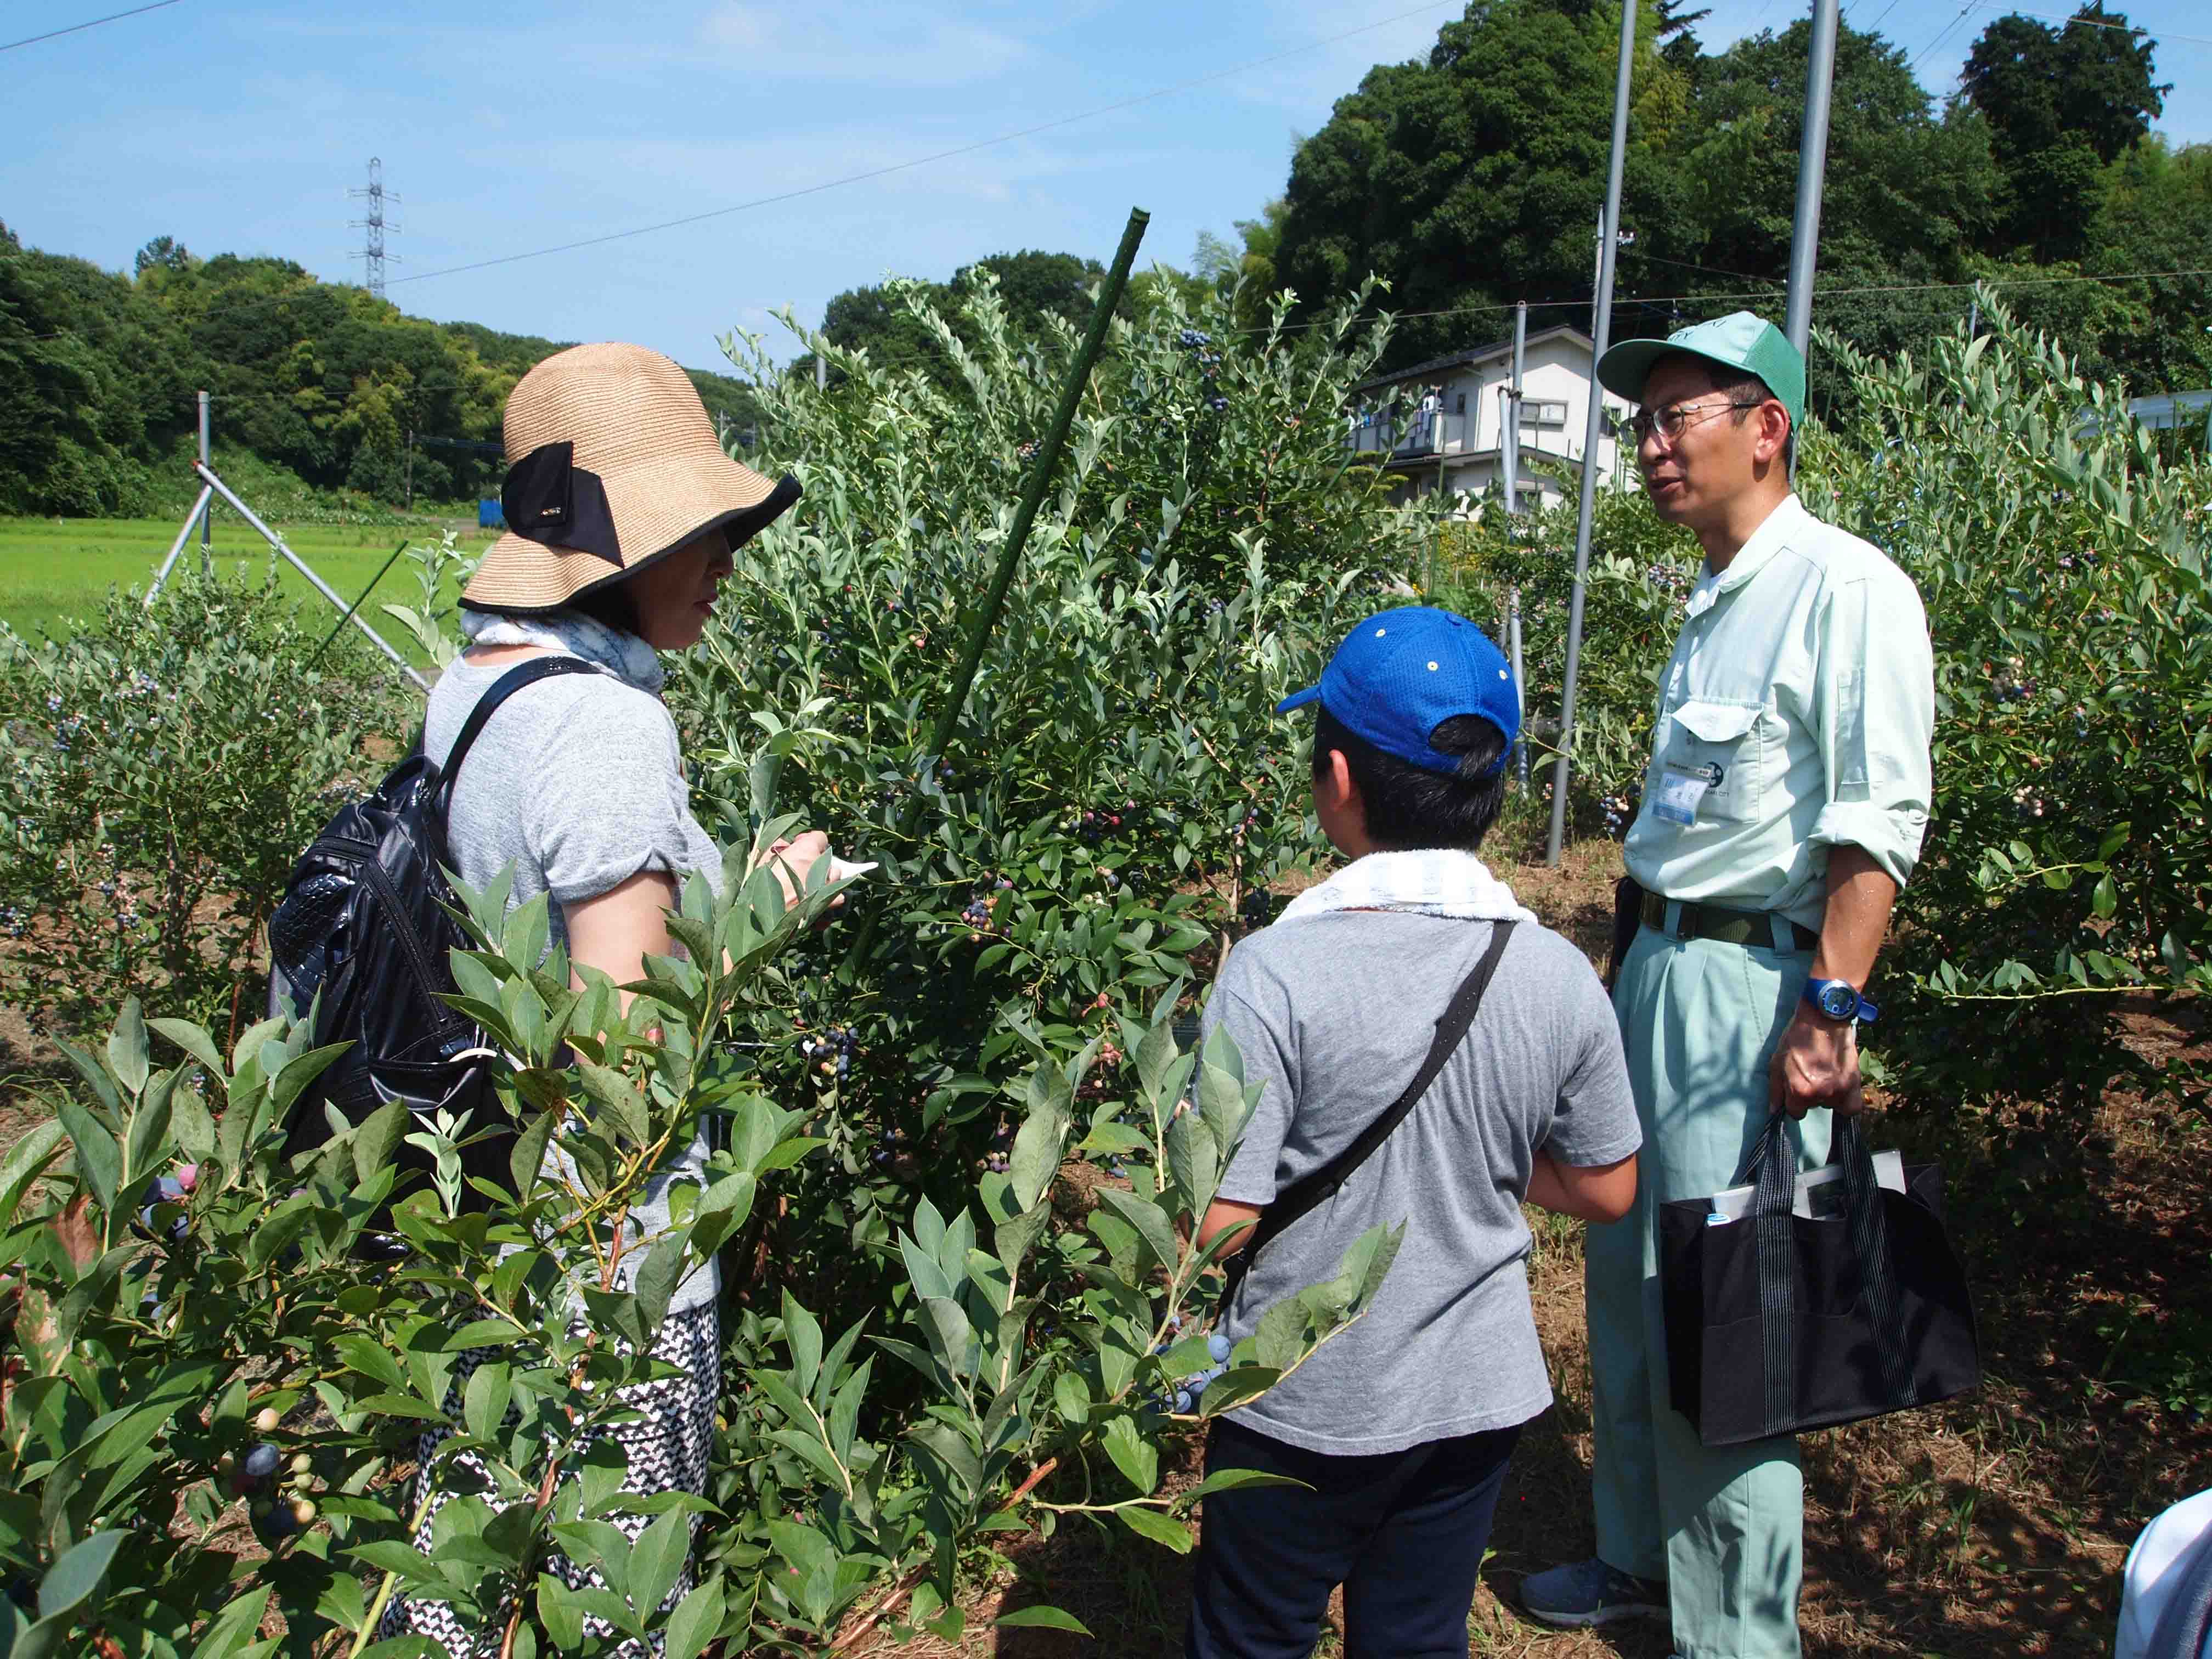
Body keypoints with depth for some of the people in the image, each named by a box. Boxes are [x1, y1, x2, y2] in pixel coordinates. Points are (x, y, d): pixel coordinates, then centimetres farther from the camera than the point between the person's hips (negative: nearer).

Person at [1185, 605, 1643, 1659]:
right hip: (1476, 1395, 4)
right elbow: (1605, 1190, 2)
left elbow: (1215, 1223, -22)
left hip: (1304, 1406, -4)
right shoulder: (1557, 977, -10)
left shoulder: (1277, 971, -24)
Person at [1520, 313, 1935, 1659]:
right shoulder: (1715, 605, 15)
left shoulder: (1849, 589, -12)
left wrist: (1831, 1012, -22)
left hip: (1756, 986, -9)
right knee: (1626, 1282, 16)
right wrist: (1647, 965, 19)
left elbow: (1876, 826, -18)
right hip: (1659, 966, 9)